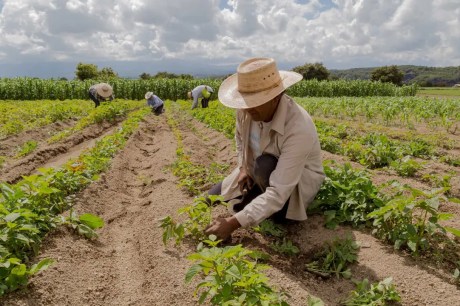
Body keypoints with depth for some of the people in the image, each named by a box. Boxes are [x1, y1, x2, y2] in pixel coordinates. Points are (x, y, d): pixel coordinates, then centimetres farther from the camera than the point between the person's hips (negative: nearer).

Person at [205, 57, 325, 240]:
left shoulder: (298, 129, -40)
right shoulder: (247, 108, -20)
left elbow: (279, 192, -42)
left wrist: (234, 222, -44)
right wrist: (243, 167, -8)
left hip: (298, 181, -5)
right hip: (257, 172, 6)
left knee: (265, 165, -38)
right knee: (212, 197, 1)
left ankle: (274, 209, -6)